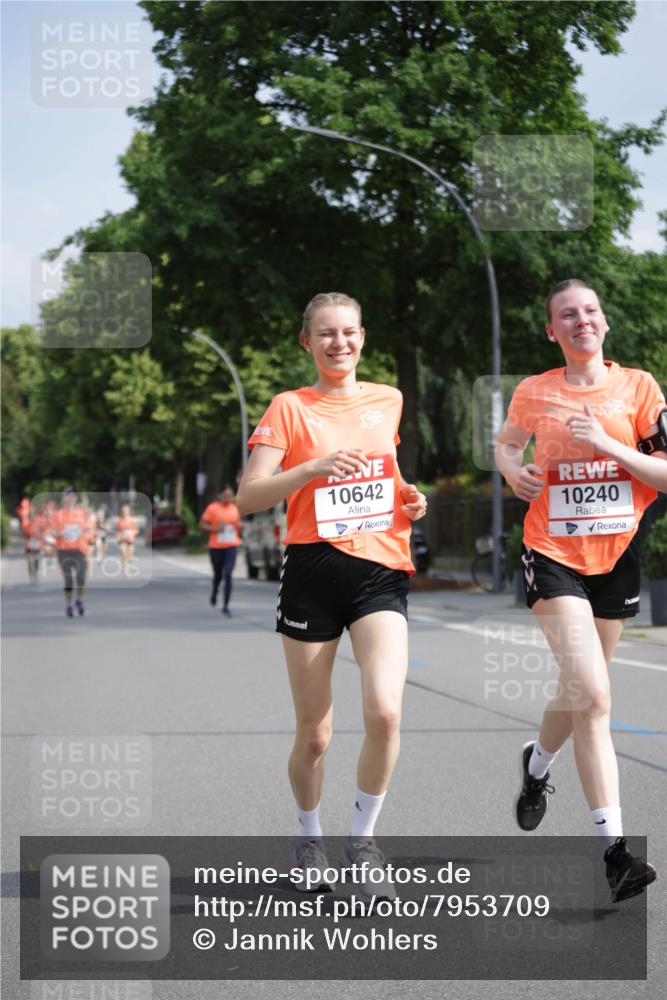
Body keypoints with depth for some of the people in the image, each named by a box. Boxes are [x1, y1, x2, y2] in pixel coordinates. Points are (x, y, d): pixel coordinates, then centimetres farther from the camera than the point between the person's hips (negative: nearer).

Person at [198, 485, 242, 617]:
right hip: (216, 546, -1)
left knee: (228, 574, -13)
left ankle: (226, 606, -10)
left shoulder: (235, 508, 7)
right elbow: (202, 525, -4)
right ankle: (214, 592, 48)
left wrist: (239, 526, -1)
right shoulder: (212, 508, -5)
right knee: (218, 574, 13)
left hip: (231, 546, 1)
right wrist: (215, 529, -18)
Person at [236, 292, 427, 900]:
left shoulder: (389, 401, 12)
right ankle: (309, 837, 31)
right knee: (313, 732, 4)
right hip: (313, 570, -2)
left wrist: (409, 498, 9)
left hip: (381, 571, 2)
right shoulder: (290, 407, 1)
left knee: (385, 712, -19)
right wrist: (312, 468, -21)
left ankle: (362, 842, 1)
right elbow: (249, 496, -7)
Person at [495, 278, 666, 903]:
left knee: (580, 692, 15)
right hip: (554, 555, -2)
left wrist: (606, 444, -16)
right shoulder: (533, 393, 1)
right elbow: (506, 443, 21)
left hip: (615, 557, 2)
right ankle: (613, 847, -17)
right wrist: (513, 471, -1)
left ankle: (537, 763, 49)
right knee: (592, 695, -18)